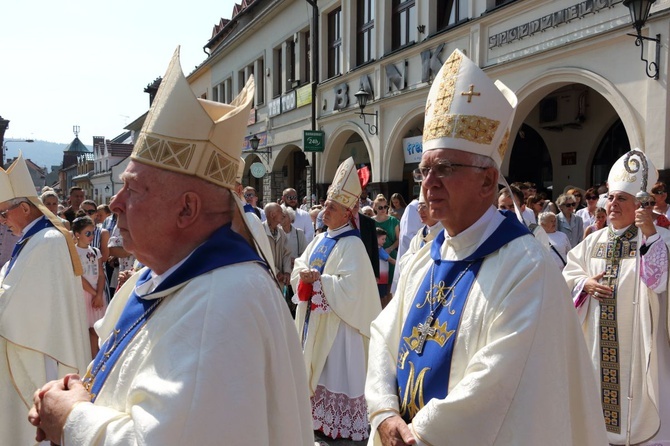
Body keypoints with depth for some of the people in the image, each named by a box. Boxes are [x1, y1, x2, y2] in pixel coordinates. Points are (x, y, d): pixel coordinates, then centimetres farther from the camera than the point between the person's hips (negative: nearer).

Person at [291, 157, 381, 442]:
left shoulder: (352, 245, -16)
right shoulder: (320, 239, 10)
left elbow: (350, 287, -25)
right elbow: (299, 265, 10)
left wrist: (318, 279, -20)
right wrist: (303, 275, -12)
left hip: (336, 321, -8)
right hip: (313, 317, 8)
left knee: (335, 371, 0)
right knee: (315, 366, 17)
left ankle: (339, 424, 13)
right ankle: (318, 415, 32)